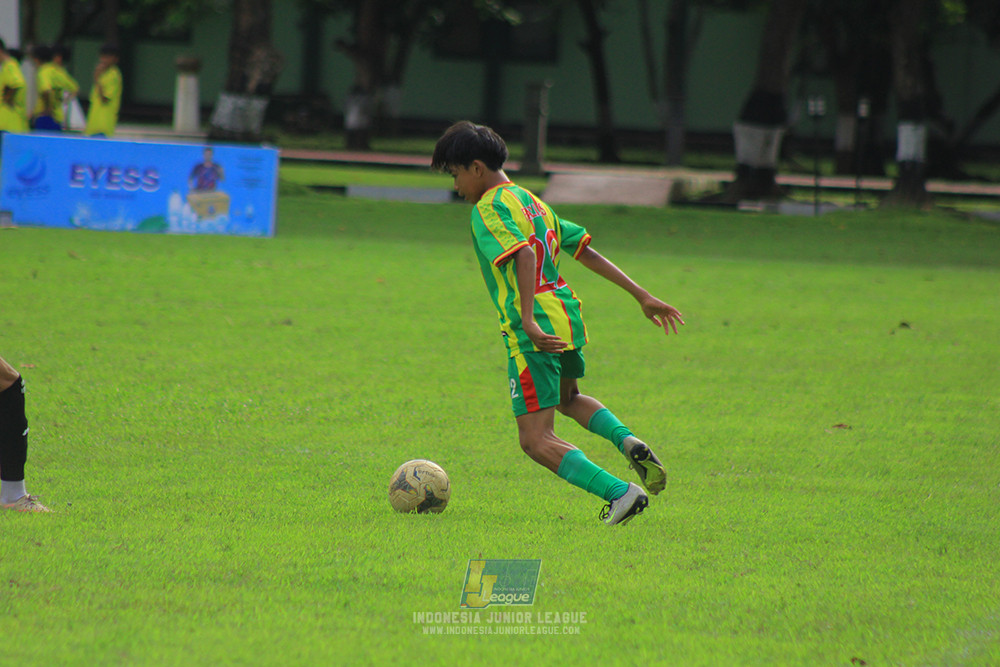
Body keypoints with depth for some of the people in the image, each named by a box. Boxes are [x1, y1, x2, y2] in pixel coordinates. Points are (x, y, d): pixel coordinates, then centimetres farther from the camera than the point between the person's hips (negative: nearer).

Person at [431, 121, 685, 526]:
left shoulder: (489, 209, -9)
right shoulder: (532, 202, 18)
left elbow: (524, 255, -26)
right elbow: (585, 251, 17)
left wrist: (528, 320, -35)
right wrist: (641, 296, 17)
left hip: (534, 332, -9)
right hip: (567, 317, 9)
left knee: (537, 442, -5)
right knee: (567, 399, 36)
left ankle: (621, 493, -19)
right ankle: (628, 442, 9)